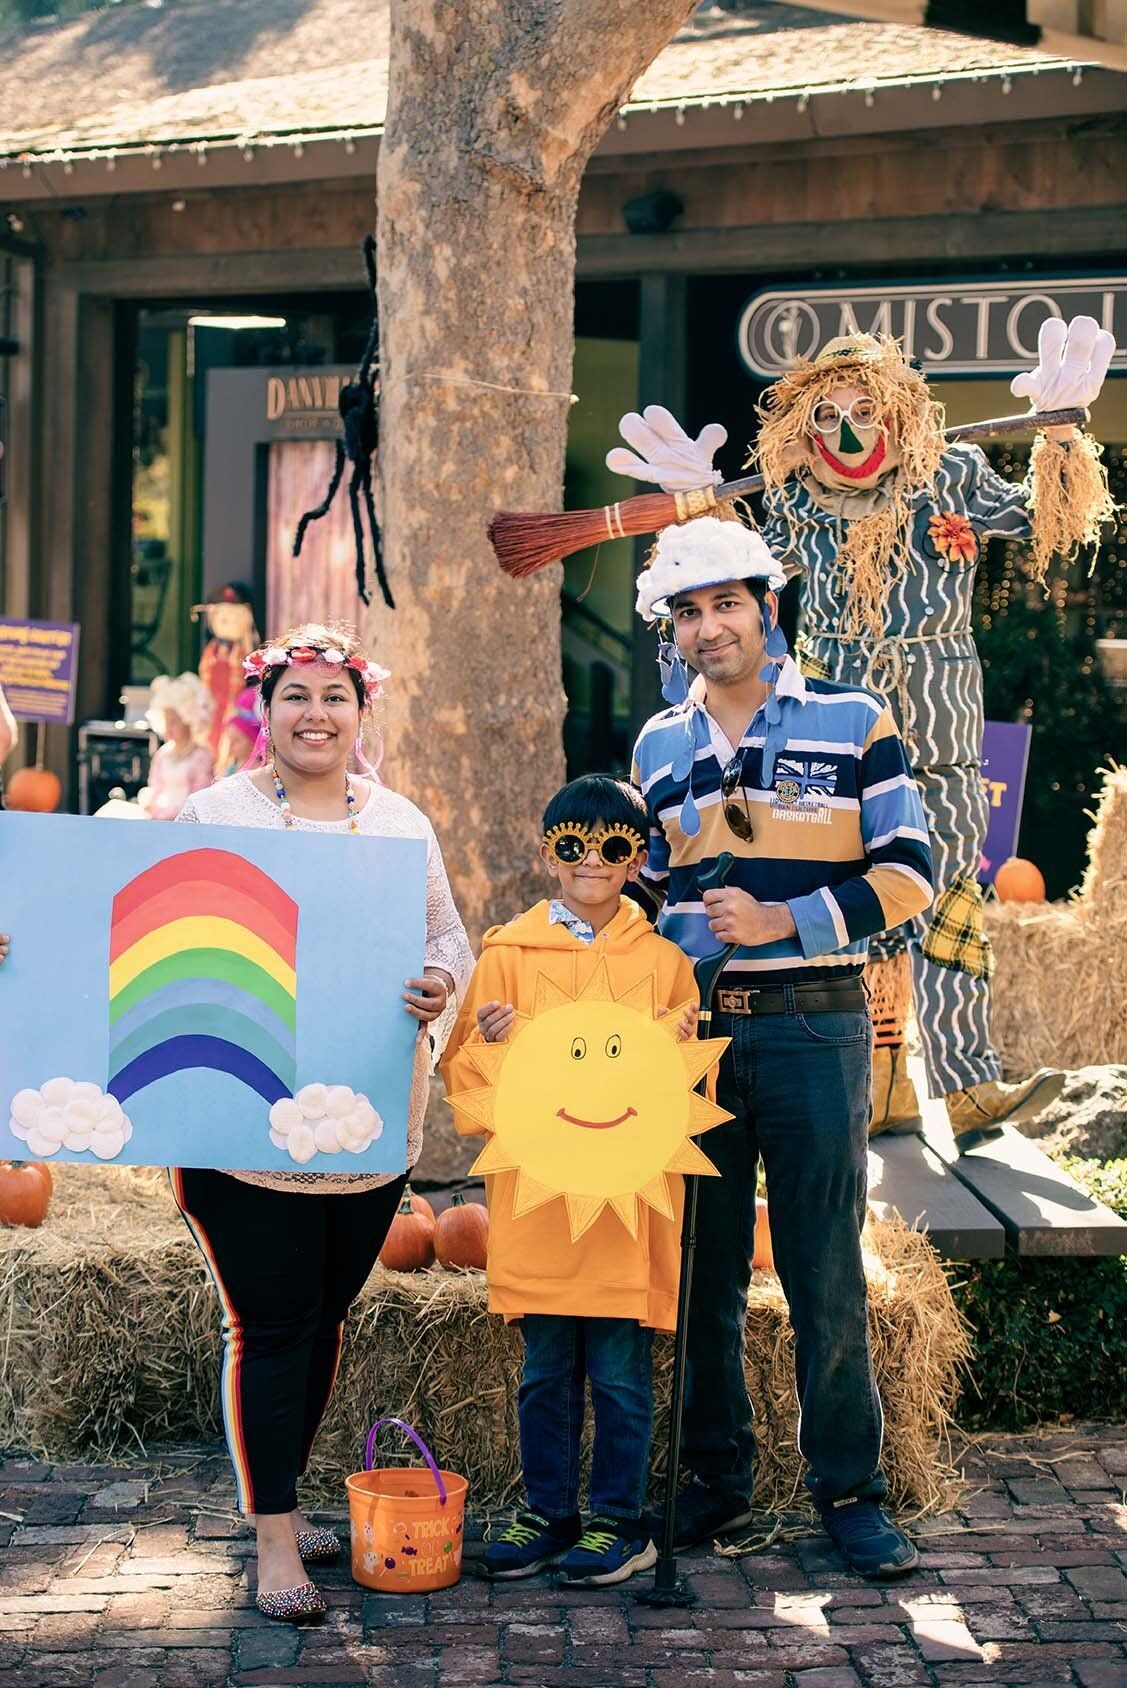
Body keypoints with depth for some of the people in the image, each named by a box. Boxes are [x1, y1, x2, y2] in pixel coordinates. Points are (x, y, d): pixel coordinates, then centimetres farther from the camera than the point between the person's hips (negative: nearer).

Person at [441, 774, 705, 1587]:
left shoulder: (662, 957, 4)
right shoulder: (508, 953, 5)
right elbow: (465, 1075, 7)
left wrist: (679, 1044, -11)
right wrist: (487, 1042, -13)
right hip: (535, 1197, 1)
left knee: (621, 1373, 3)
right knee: (545, 1370, 10)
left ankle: (620, 1523, 14)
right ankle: (547, 1513, 22)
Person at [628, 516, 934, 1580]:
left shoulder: (853, 721, 0)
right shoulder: (659, 746, 12)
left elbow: (908, 872, -4)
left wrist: (783, 920, -14)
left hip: (812, 1025, -3)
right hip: (693, 1029, 4)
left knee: (826, 1273, 0)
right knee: (703, 1269, 8)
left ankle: (848, 1491, 11)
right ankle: (715, 1481, 21)